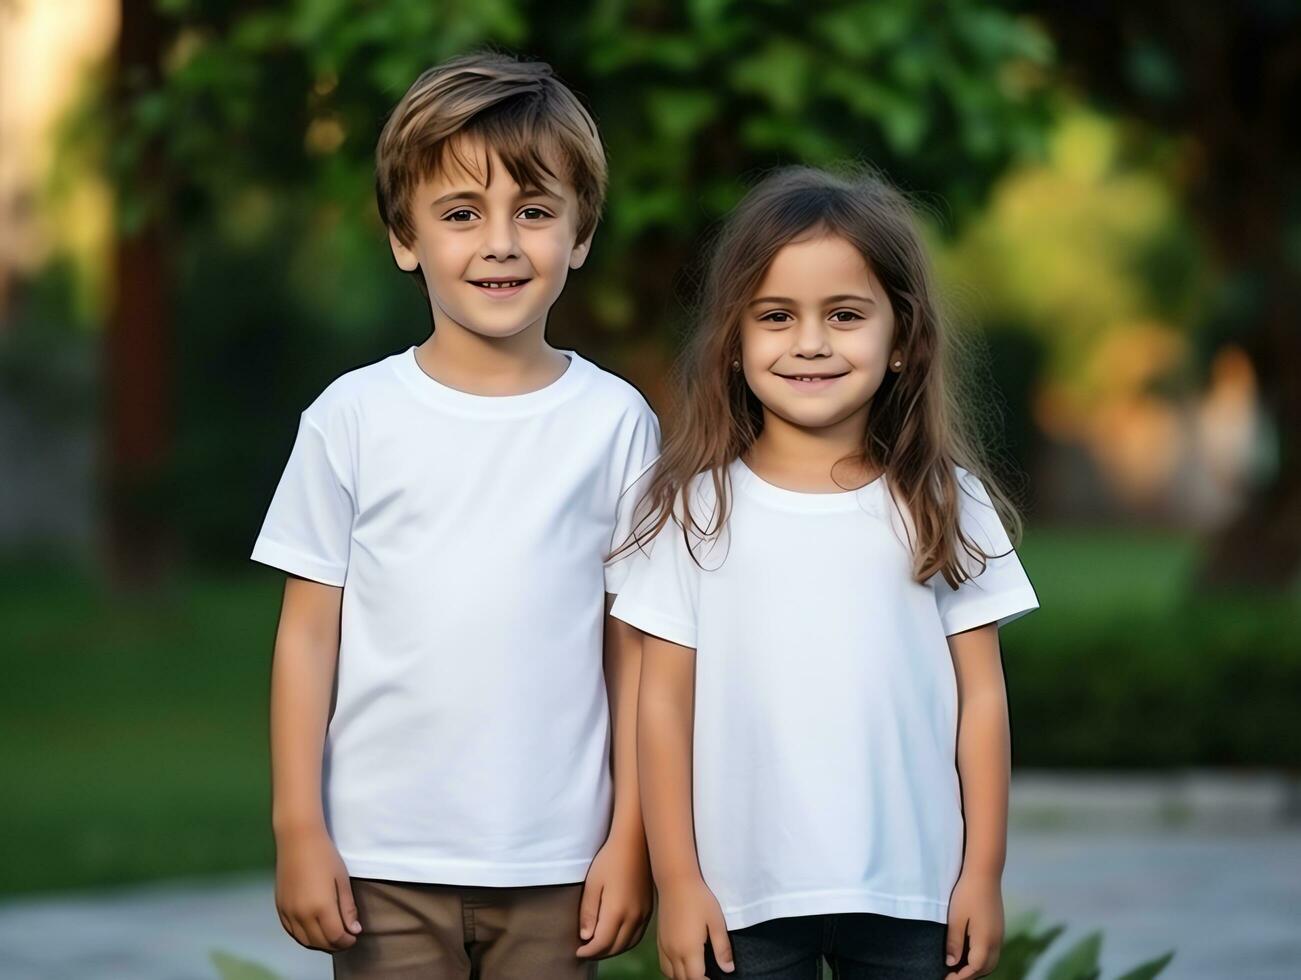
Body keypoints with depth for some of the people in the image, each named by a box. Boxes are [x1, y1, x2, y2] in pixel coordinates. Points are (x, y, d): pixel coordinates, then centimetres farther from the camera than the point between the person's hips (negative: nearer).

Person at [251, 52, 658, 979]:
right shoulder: (354, 415, -1)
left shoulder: (616, 421, 0)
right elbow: (310, 630, 2)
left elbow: (636, 646, 2)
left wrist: (631, 836, 0)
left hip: (556, 863, 0)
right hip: (383, 857, 0)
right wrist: (298, 828, -1)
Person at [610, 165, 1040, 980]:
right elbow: (666, 700, 0)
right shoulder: (698, 506, -1)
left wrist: (983, 873, 1)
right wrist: (677, 881, -3)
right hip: (744, 890, 0)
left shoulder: (944, 502, 1)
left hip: (911, 890, 1)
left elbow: (981, 696, 3)